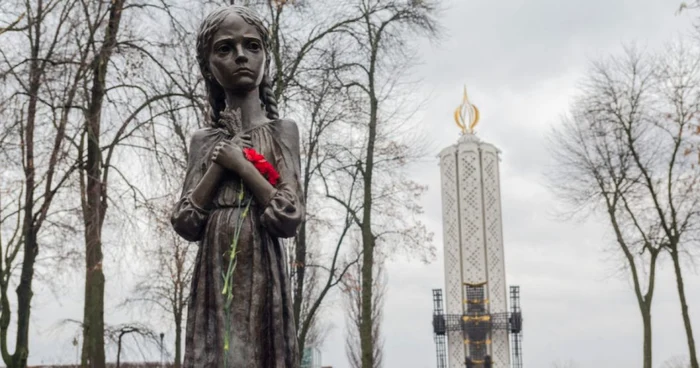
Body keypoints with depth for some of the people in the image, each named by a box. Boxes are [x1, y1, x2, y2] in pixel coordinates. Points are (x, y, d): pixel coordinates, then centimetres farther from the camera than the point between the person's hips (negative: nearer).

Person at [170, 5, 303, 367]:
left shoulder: (282, 130, 3)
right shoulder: (204, 140, 11)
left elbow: (289, 218, -8)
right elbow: (186, 223, 2)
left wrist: (240, 164, -8)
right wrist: (219, 166, -6)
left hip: (260, 273, -2)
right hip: (213, 275, 3)